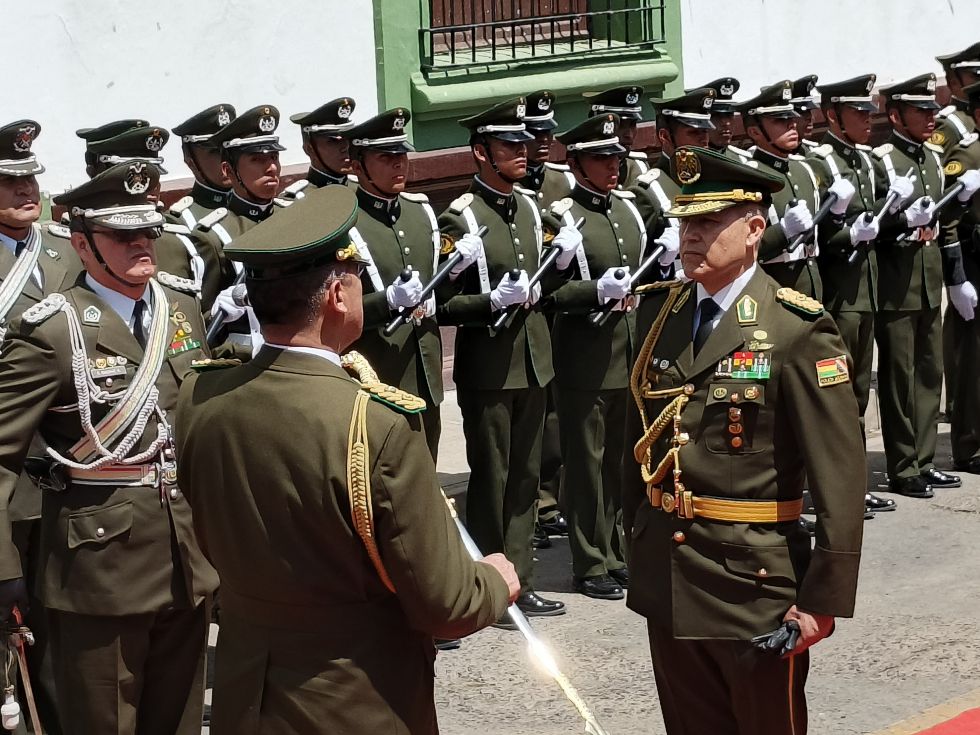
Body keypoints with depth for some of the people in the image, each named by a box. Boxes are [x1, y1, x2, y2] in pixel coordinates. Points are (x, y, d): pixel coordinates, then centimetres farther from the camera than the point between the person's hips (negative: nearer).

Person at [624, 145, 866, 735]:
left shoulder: (798, 331, -14)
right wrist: (636, 532, 13)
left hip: (755, 585, -5)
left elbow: (840, 475, -15)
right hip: (666, 580, 5)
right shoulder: (659, 310, 4)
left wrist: (825, 599, -16)